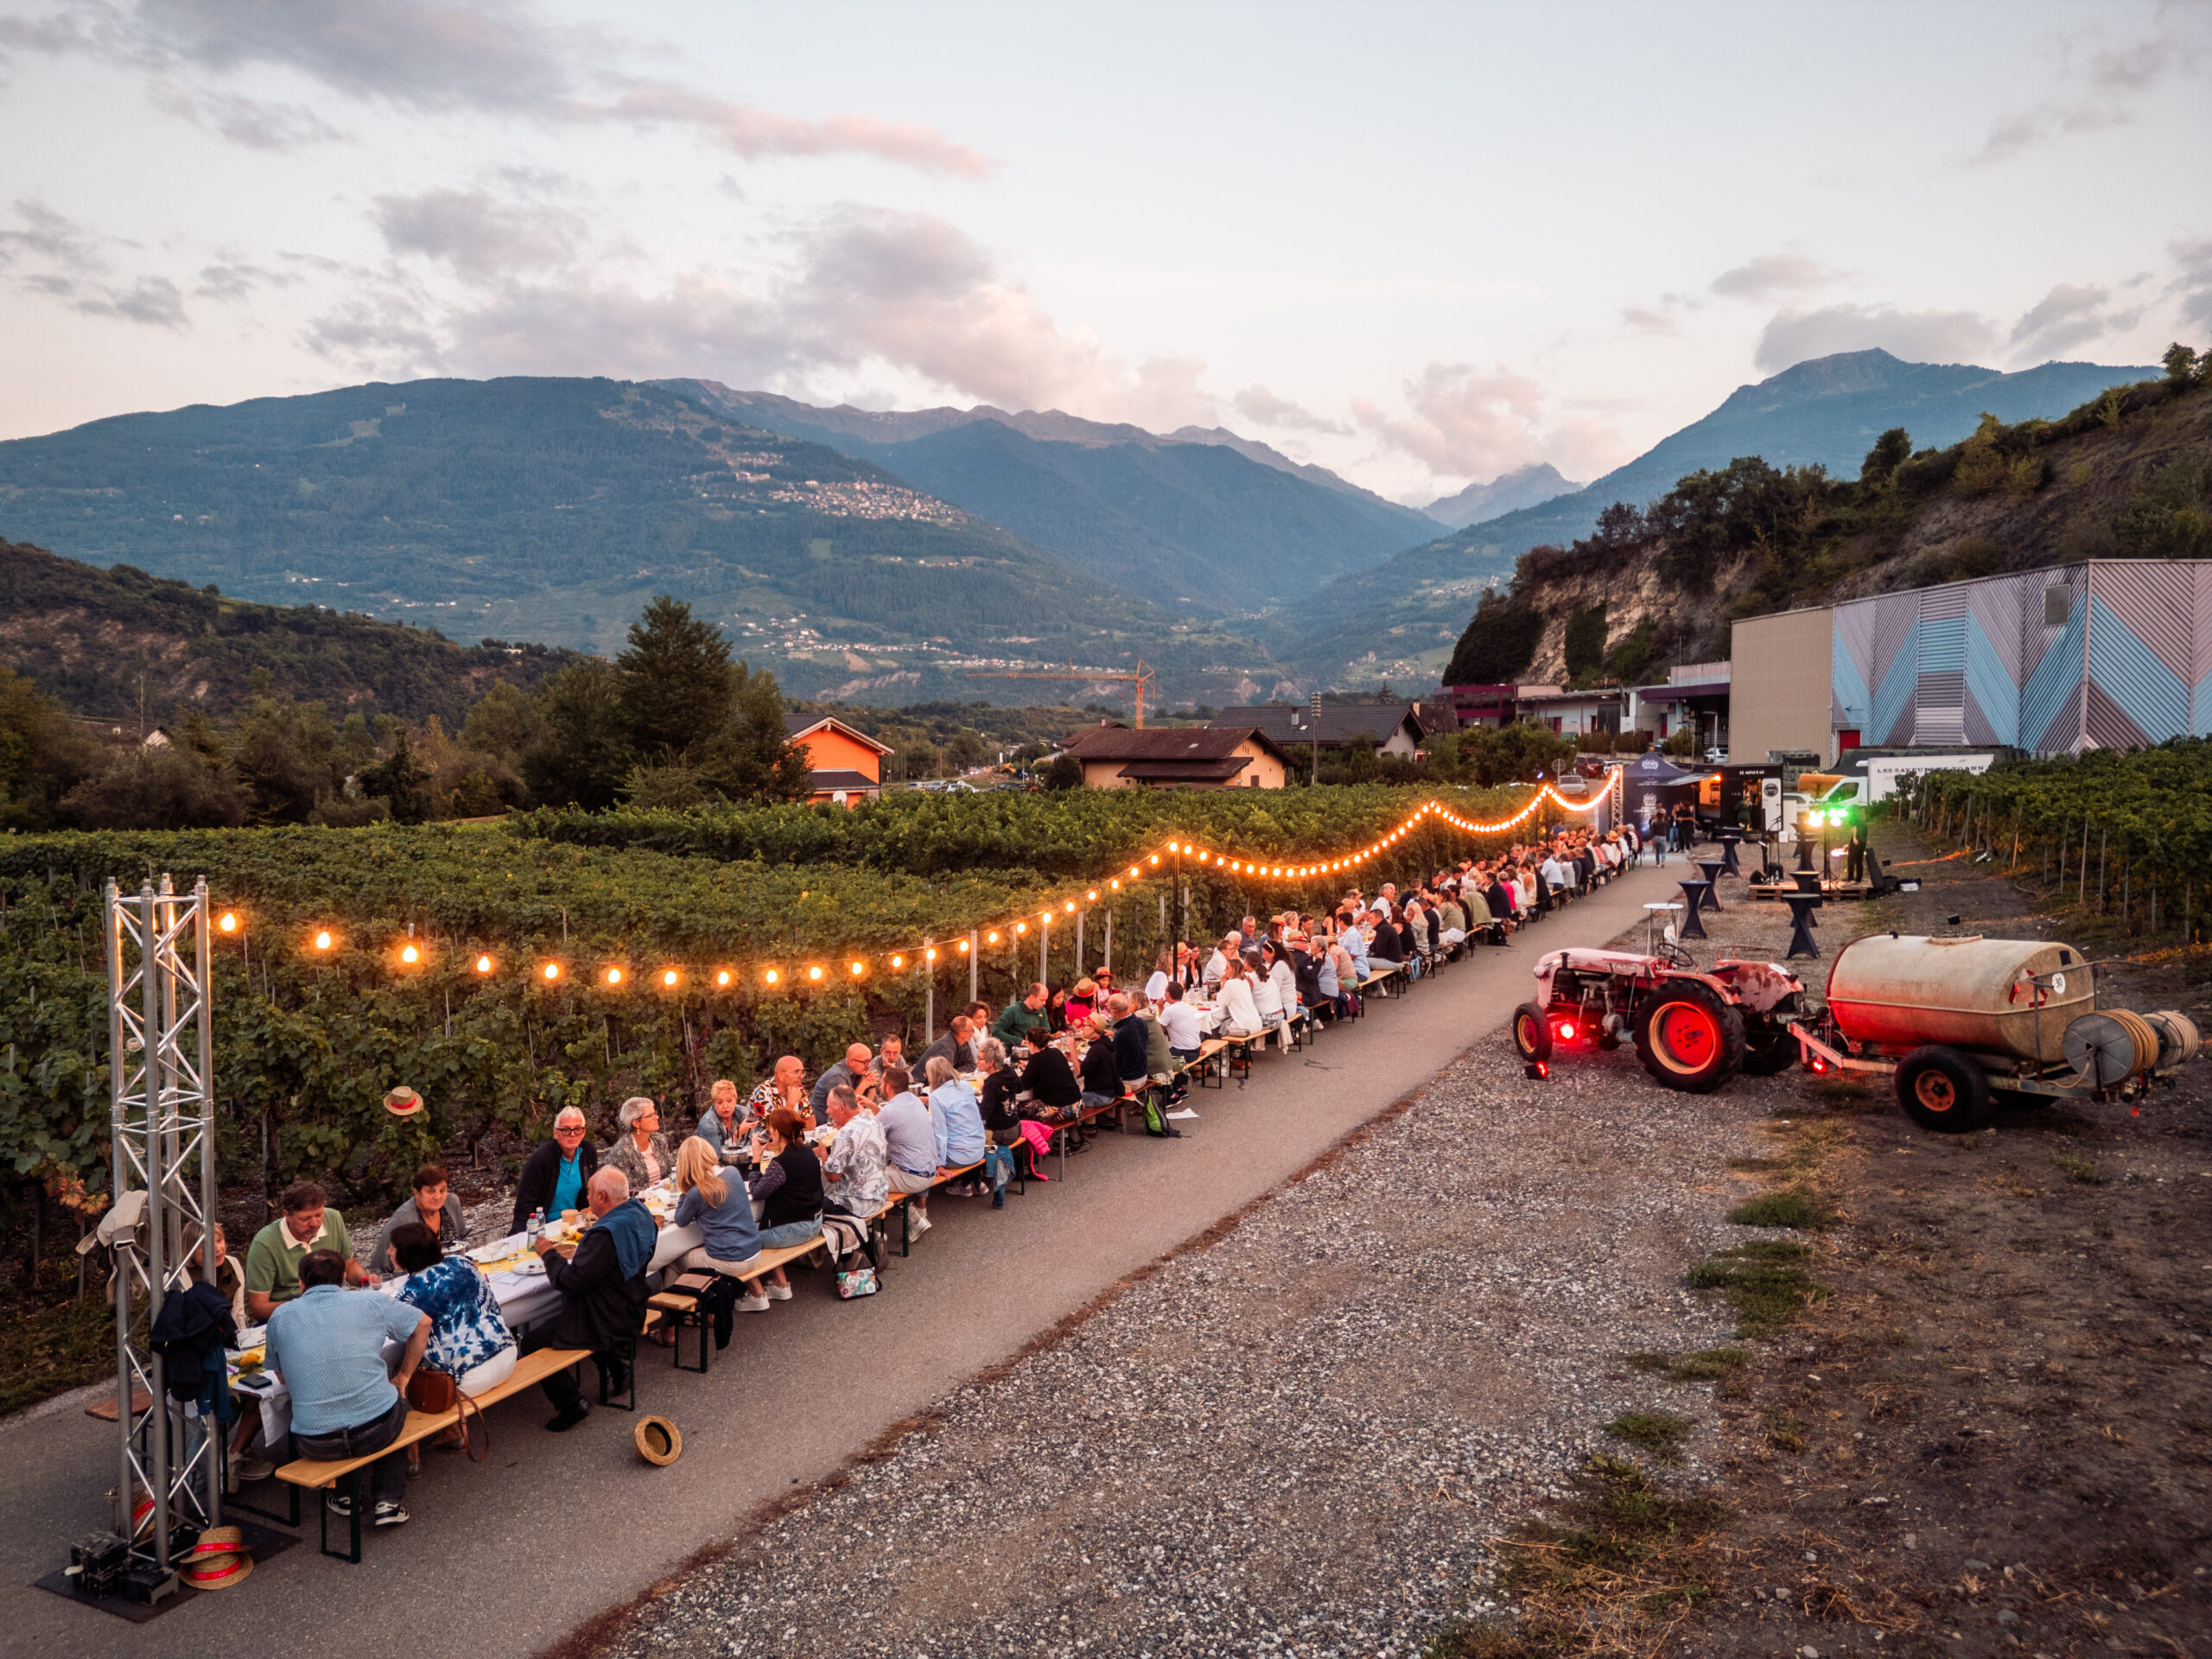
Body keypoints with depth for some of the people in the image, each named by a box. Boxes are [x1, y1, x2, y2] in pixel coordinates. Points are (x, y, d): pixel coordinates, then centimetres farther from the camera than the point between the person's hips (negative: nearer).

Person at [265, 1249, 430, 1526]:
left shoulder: (280, 1317, 4)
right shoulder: (370, 1304, 1)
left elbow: (282, 1378, 18)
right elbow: (423, 1323, 13)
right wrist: (403, 1377, 23)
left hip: (315, 1444, 2)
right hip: (377, 1431, -1)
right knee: (393, 1394, 33)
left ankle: (342, 1495, 34)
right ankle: (389, 1500, 23)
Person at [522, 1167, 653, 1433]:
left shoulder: (606, 1235, -32)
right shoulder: (641, 1215, -2)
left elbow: (570, 1281, -27)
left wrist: (549, 1254, -13)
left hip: (607, 1324, -10)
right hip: (630, 1311, 10)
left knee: (531, 1341, 1)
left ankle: (571, 1403, 4)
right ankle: (613, 1365, 27)